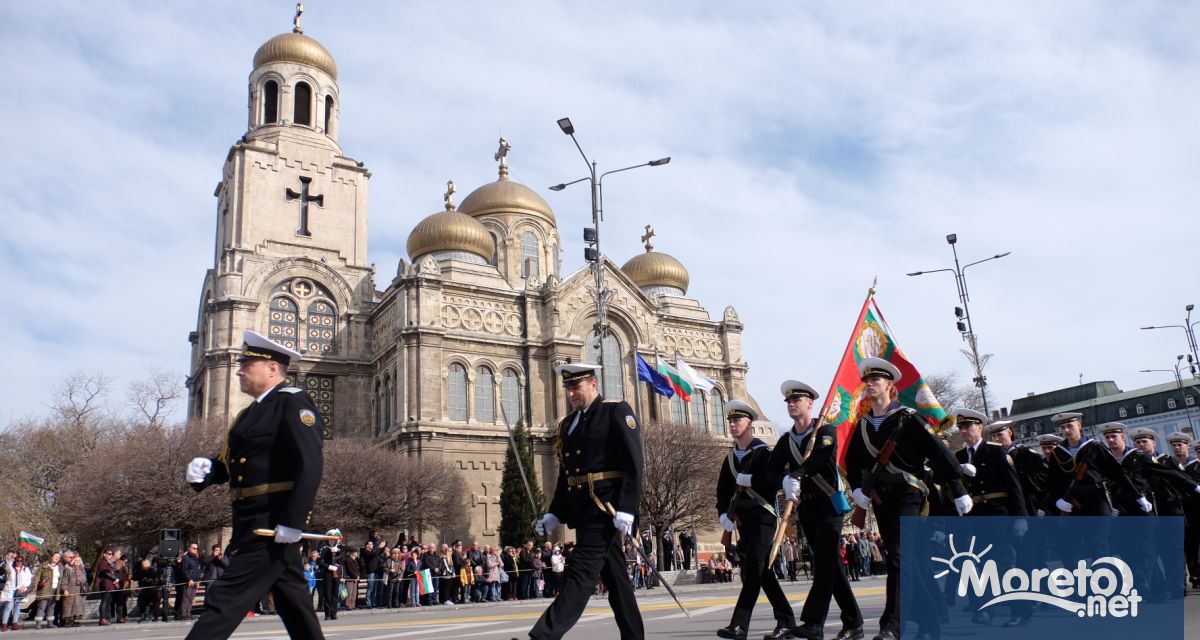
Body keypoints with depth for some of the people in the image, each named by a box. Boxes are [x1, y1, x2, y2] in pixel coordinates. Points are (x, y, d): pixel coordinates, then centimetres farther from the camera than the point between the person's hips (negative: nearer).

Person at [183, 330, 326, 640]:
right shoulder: (252, 413, 19)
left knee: (224, 600, -8)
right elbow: (230, 463, 19)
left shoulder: (293, 403, -11)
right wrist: (204, 468, -4)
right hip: (253, 523, 9)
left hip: (273, 527, -9)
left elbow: (310, 465, -21)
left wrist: (292, 522, -25)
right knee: (295, 606, 14)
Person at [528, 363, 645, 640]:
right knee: (613, 576, 13)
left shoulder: (617, 411, -5)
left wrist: (626, 510, -20)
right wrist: (554, 514, 11)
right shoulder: (567, 424, 16)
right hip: (581, 510, 8)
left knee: (580, 573, -12)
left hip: (605, 507, -8)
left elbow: (634, 465, -13)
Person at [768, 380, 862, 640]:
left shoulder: (826, 431, -2)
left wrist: (796, 475, -35)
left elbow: (821, 456, -23)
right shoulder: (785, 441, 13)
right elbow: (773, 470, 2)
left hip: (829, 504, -6)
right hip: (805, 509, 6)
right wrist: (786, 481, -19)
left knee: (824, 563, -12)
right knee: (828, 565, 9)